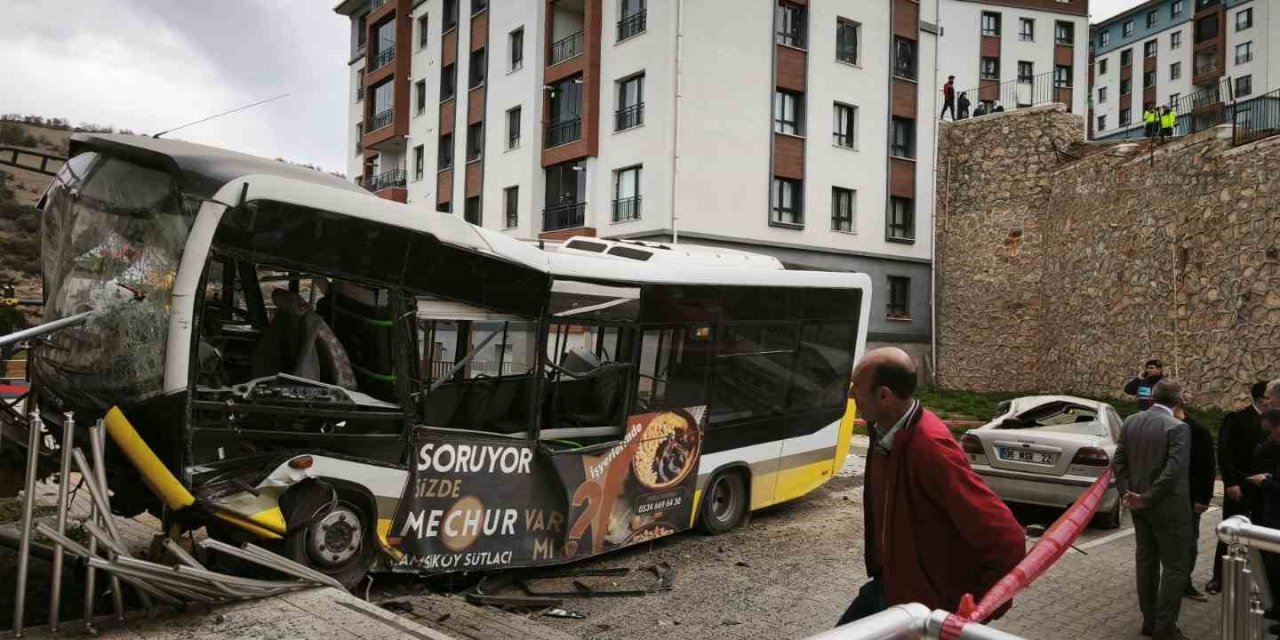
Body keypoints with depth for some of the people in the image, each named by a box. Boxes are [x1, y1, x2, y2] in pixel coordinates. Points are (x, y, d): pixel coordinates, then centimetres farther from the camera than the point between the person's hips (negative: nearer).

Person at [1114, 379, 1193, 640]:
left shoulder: (1130, 422, 2)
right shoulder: (1178, 428, -17)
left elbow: (1119, 461, 3)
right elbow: (1174, 471, -23)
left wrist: (1126, 492, 2)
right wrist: (1147, 498, -16)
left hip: (1140, 505, 6)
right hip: (1169, 508, -6)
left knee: (1146, 560, 14)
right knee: (1176, 566, 3)